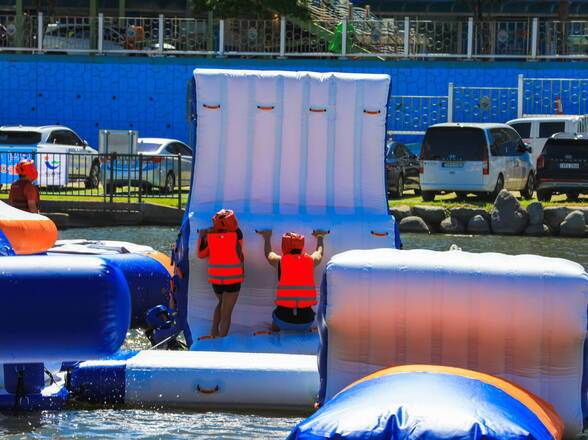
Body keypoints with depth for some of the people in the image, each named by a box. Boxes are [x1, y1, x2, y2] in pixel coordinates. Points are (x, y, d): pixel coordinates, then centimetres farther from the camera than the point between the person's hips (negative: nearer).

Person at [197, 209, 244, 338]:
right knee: (226, 312, 3)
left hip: (215, 277, 3)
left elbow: (201, 254, 7)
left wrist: (201, 237, 18)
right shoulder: (237, 233, -8)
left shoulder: (210, 236, -2)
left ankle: (214, 330, 19)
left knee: (222, 302, 31)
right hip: (233, 278, -3)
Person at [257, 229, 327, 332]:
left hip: (283, 319, -1)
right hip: (305, 319, 1)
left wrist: (267, 238, 49)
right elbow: (319, 252, 33)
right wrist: (320, 237, 55)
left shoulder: (280, 261, 2)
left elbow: (268, 254, 28)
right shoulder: (311, 260, 6)